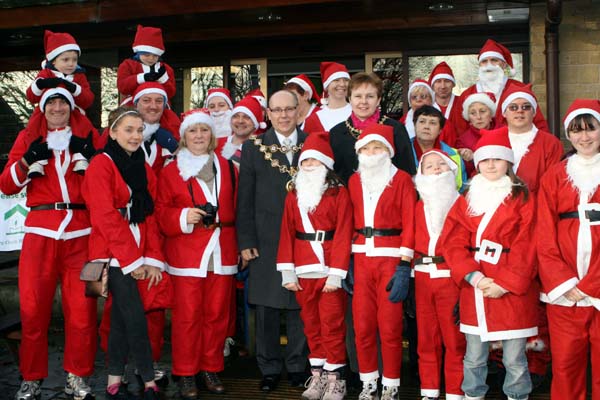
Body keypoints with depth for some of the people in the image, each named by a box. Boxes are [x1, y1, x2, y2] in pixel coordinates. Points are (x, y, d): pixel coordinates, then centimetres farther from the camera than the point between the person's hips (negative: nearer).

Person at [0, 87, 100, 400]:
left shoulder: (88, 136, 13)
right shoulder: (28, 137, 13)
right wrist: (27, 161, -9)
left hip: (80, 233, 0)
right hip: (40, 230, 0)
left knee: (82, 308, -3)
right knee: (33, 307, -2)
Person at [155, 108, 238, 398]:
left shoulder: (228, 169, 13)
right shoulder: (171, 172, 5)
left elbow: (236, 209, 15)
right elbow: (161, 213, 3)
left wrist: (239, 245, 8)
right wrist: (184, 217, -15)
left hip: (221, 254, 3)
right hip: (186, 255, -2)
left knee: (217, 314, 6)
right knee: (187, 315, -1)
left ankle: (211, 368, 21)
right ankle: (185, 374, 12)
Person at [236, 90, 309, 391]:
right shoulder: (253, 148, 6)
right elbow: (244, 200, 4)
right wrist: (245, 241, -3)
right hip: (267, 240, 0)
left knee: (300, 305, 6)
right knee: (266, 307, 4)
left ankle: (297, 366, 20)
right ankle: (269, 368, 18)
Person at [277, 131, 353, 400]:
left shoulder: (339, 193, -2)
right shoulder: (293, 196, 12)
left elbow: (343, 235, -7)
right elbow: (287, 234, 8)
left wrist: (336, 274, -14)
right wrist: (287, 272, 0)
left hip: (330, 270, -4)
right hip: (303, 272, 4)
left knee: (332, 324, 0)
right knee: (311, 324, 11)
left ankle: (335, 378, 9)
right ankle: (317, 374, 21)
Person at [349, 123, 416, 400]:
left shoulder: (402, 179, -2)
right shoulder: (354, 181, 11)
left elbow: (409, 224, -7)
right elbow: (351, 223, 10)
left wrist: (404, 267, -14)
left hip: (391, 258, -4)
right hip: (361, 259, 4)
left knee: (390, 326, -1)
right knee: (362, 325, 6)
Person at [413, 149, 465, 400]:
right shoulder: (419, 207, 12)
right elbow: (414, 242, 12)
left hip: (451, 277, -4)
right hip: (423, 278, 4)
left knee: (454, 338, 0)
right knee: (426, 337, 11)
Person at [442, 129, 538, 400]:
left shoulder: (522, 199, 2)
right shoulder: (466, 201, 11)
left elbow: (525, 246, -6)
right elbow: (453, 243, 2)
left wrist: (506, 282, -15)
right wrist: (473, 277, -13)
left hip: (513, 291, -3)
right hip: (473, 289, 3)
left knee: (514, 359, 3)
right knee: (474, 357, 10)